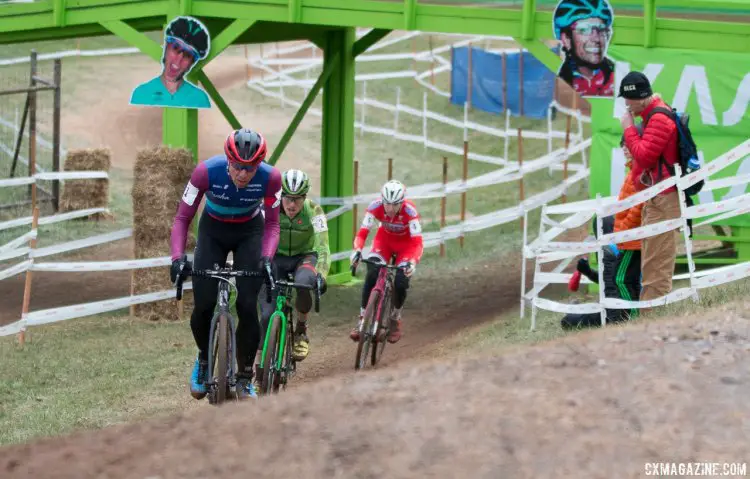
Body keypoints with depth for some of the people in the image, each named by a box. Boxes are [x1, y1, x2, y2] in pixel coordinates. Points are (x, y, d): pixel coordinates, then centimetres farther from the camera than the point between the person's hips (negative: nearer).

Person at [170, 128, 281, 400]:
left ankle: (245, 378, 1)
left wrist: (267, 257, -32)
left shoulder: (270, 178, -28)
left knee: (248, 306, -14)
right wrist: (178, 258, -36)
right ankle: (204, 359, 18)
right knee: (204, 305, -12)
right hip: (213, 231, 0)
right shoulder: (206, 171, -31)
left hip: (249, 233, 0)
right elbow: (182, 218, -23)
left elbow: (272, 224, -15)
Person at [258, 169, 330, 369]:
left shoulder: (313, 211, -22)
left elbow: (323, 248, -30)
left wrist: (321, 275, -47)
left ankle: (301, 328, -10)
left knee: (302, 283, -37)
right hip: (277, 258, 1)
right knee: (267, 314, -16)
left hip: (304, 257, -1)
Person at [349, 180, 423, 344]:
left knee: (401, 282, -17)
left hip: (406, 242, -2)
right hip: (385, 238, 2)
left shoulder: (409, 211, -36)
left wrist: (412, 262, -54)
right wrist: (357, 250, -48)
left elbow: (417, 243, -37)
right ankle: (362, 320, -11)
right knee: (372, 275, -21)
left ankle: (395, 319, 12)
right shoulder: (376, 206, -30)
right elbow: (362, 232, -29)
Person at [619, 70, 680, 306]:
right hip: (654, 199, 11)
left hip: (662, 200, -11)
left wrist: (629, 129, -10)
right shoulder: (651, 115, 20)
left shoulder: (659, 118, -14)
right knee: (652, 262, 15)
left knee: (656, 263, -13)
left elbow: (644, 156, -19)